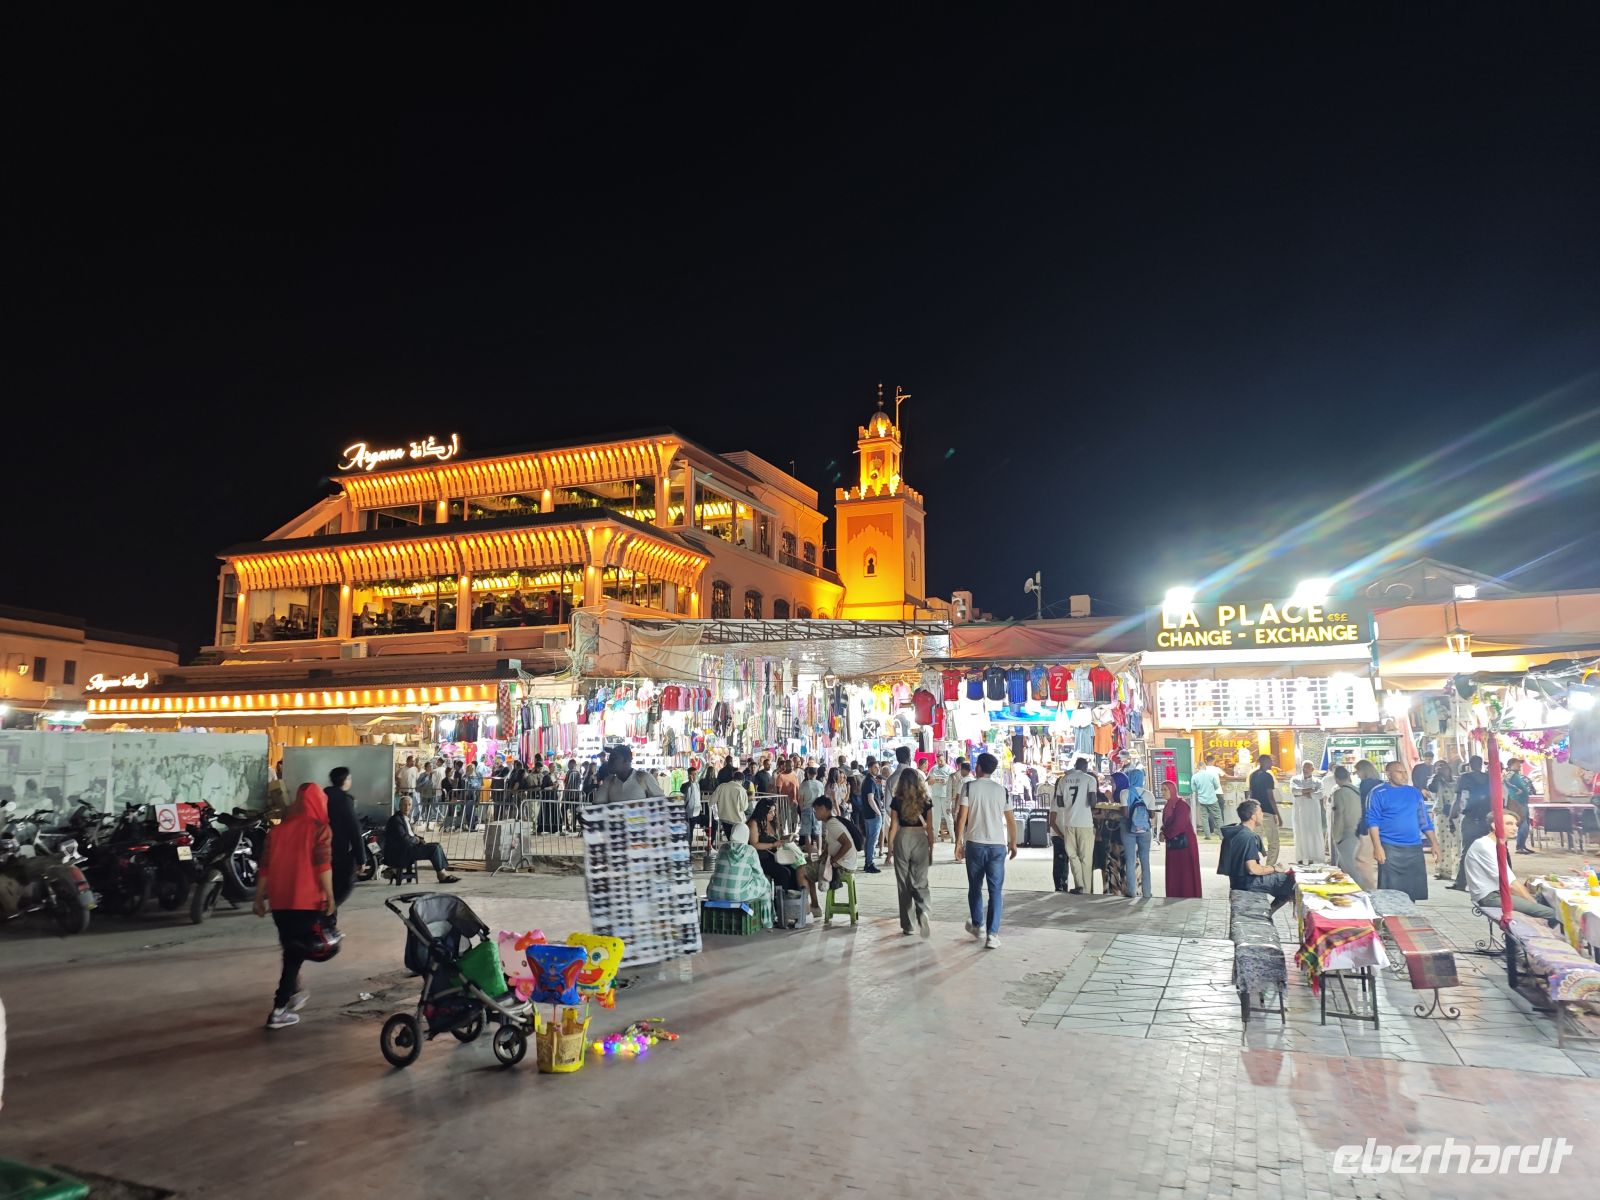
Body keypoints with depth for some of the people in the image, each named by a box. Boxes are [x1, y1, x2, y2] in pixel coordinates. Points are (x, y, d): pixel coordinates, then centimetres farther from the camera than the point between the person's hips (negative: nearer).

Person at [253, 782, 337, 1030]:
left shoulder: (278, 828, 12)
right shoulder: (319, 829, -4)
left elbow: (266, 866, 11)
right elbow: (323, 865, -14)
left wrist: (259, 898, 16)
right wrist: (330, 897, -11)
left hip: (279, 900, 5)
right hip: (307, 900, -5)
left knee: (291, 949, 22)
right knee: (296, 952, 1)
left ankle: (294, 992, 33)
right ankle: (278, 1011, -3)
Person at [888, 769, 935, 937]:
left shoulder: (897, 801, -3)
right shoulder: (926, 801, -1)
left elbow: (893, 827, -2)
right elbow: (929, 828, 1)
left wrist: (890, 847, 8)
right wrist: (931, 849, 10)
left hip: (902, 840, 0)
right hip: (920, 840, 0)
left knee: (904, 884, 11)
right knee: (920, 882, 7)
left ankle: (907, 925, 15)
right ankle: (922, 913, -21)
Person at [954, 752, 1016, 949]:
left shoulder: (969, 787, -3)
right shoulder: (1002, 791, 5)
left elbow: (962, 817, -8)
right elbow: (1010, 820, 8)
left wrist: (958, 843, -1)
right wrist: (1013, 843, 21)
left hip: (974, 843, -1)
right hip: (997, 845, 1)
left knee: (975, 887, 16)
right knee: (995, 890, 2)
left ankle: (978, 925, 28)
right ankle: (992, 935, -4)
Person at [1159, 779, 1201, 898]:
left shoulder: (1181, 804, -13)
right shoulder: (1168, 805, 12)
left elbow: (1179, 825, -19)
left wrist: (1165, 834, -9)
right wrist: (1163, 832, -6)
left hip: (1184, 841, -8)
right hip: (1172, 843, 8)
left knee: (1186, 872, -2)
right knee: (1173, 873, 8)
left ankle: (1189, 896, 4)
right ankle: (1174, 897, 12)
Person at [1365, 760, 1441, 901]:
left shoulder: (1415, 793, 13)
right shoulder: (1379, 793, -3)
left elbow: (1424, 820, 18)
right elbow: (1373, 821, -7)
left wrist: (1434, 843, 10)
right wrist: (1377, 847, -15)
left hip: (1414, 848, 5)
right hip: (1390, 849, -5)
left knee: (1413, 891, 8)